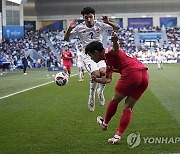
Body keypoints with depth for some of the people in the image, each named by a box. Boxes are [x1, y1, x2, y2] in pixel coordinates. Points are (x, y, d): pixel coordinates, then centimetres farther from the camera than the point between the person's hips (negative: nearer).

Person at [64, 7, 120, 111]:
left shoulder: (100, 25, -2)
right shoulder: (79, 28, -4)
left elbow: (117, 28, -1)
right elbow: (66, 39, 1)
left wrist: (108, 22, -21)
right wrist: (70, 29, -19)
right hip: (88, 55, -2)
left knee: (103, 72, -27)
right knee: (96, 74, -27)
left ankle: (100, 91, 5)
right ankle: (91, 97, -2)